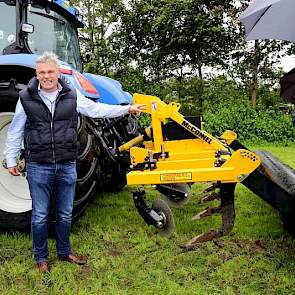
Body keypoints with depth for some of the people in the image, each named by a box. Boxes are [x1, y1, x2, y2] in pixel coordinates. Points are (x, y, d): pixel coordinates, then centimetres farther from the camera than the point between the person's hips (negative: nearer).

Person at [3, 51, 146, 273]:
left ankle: (64, 252, 34)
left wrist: (127, 109, 5)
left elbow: (97, 110, 8)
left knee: (65, 214, 15)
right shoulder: (26, 98, -2)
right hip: (38, 167, -2)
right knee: (40, 216, 8)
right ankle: (41, 257, 27)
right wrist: (11, 159, 6)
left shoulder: (72, 96, 3)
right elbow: (15, 132, 5)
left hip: (67, 166, 2)